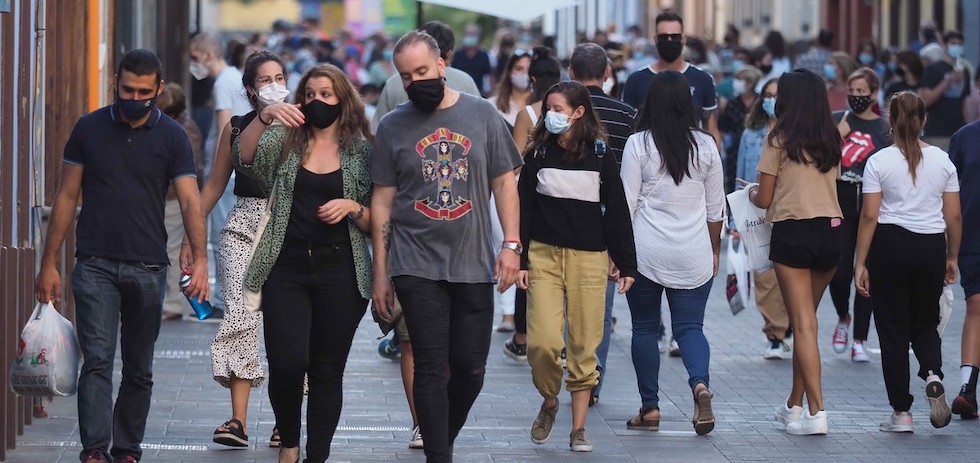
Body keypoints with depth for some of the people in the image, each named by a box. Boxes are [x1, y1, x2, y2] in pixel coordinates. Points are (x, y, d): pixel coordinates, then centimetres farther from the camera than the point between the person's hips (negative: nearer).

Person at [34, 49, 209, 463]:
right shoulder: (89, 128, 4)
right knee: (98, 359, -12)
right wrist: (48, 263, 3)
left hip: (147, 268, 1)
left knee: (138, 369, 8)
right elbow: (67, 196, 7)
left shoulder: (172, 137, 2)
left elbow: (190, 200, -6)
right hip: (95, 265, -1)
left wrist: (199, 258, -22)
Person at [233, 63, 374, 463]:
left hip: (340, 273, 0)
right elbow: (244, 158, -11)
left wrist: (353, 208, -13)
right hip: (287, 269, 0)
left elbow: (375, 223, 7)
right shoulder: (285, 142, 8)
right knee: (287, 363, -13)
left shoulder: (362, 153, 7)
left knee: (327, 371, 3)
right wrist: (264, 117, -25)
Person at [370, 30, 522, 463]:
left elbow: (504, 183, 7)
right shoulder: (393, 127, 3)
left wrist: (511, 244, -4)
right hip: (417, 268, -1)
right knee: (431, 369, -4)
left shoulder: (482, 115, 4)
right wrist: (380, 273, 2)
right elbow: (383, 201, 5)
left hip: (474, 265, 1)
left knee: (471, 369, 5)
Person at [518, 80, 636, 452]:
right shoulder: (537, 154, 5)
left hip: (589, 259, 0)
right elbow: (523, 209, 7)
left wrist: (625, 264, 3)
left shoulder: (600, 156, 2)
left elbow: (617, 212, 6)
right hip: (544, 254, 0)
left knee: (584, 347, 0)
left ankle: (579, 428, 8)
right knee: (542, 342, -13)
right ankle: (549, 401, 15)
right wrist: (520, 260, 1)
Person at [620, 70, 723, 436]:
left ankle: (649, 408, 10)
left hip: (646, 252, -2)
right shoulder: (705, 145, 1)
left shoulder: (639, 144, -6)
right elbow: (716, 207, 8)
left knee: (645, 327, 9)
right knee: (690, 326, 6)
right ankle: (700, 383, -21)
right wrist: (714, 250, 20)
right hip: (694, 255, 2)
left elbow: (627, 203, -4)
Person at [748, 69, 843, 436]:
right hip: (831, 230, 5)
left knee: (804, 324, -6)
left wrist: (752, 194, 21)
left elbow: (765, 199, -2)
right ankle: (794, 405, 24)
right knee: (806, 319, 16)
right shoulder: (831, 140, 10)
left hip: (793, 231, -5)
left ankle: (816, 412, -13)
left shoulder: (780, 139, -4)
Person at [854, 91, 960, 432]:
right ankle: (933, 375, -13)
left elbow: (869, 216, -7)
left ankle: (901, 413, 6)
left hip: (890, 245, -2)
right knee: (925, 323, 18)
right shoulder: (943, 161, 3)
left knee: (893, 329, 6)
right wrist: (952, 257, 17)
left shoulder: (879, 162, -5)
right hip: (931, 248, 2)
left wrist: (860, 263, -2)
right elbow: (954, 217, 5)